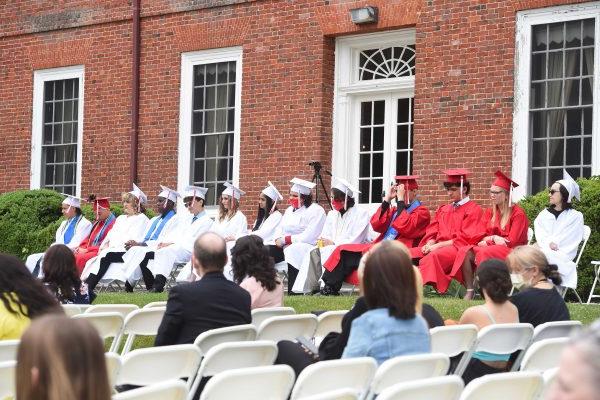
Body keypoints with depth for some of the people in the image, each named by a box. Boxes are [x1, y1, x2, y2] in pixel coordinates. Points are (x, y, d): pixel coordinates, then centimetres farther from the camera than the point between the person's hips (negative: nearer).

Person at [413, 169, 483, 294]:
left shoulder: (473, 210, 1)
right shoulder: (443, 210, 23)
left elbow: (465, 239, -8)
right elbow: (432, 232, 18)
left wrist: (438, 245, -13)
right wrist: (429, 244, -6)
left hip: (457, 249, -7)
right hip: (438, 247, 7)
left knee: (432, 257, -37)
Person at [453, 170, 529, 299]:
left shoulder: (517, 213, -6)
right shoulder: (490, 213, 13)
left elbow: (512, 241, -10)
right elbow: (481, 237, 10)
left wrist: (489, 240, -10)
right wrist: (494, 238, -11)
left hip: (511, 251, -6)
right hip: (491, 247, 6)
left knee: (484, 253, -35)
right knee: (464, 251, -21)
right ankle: (469, 290, -25)